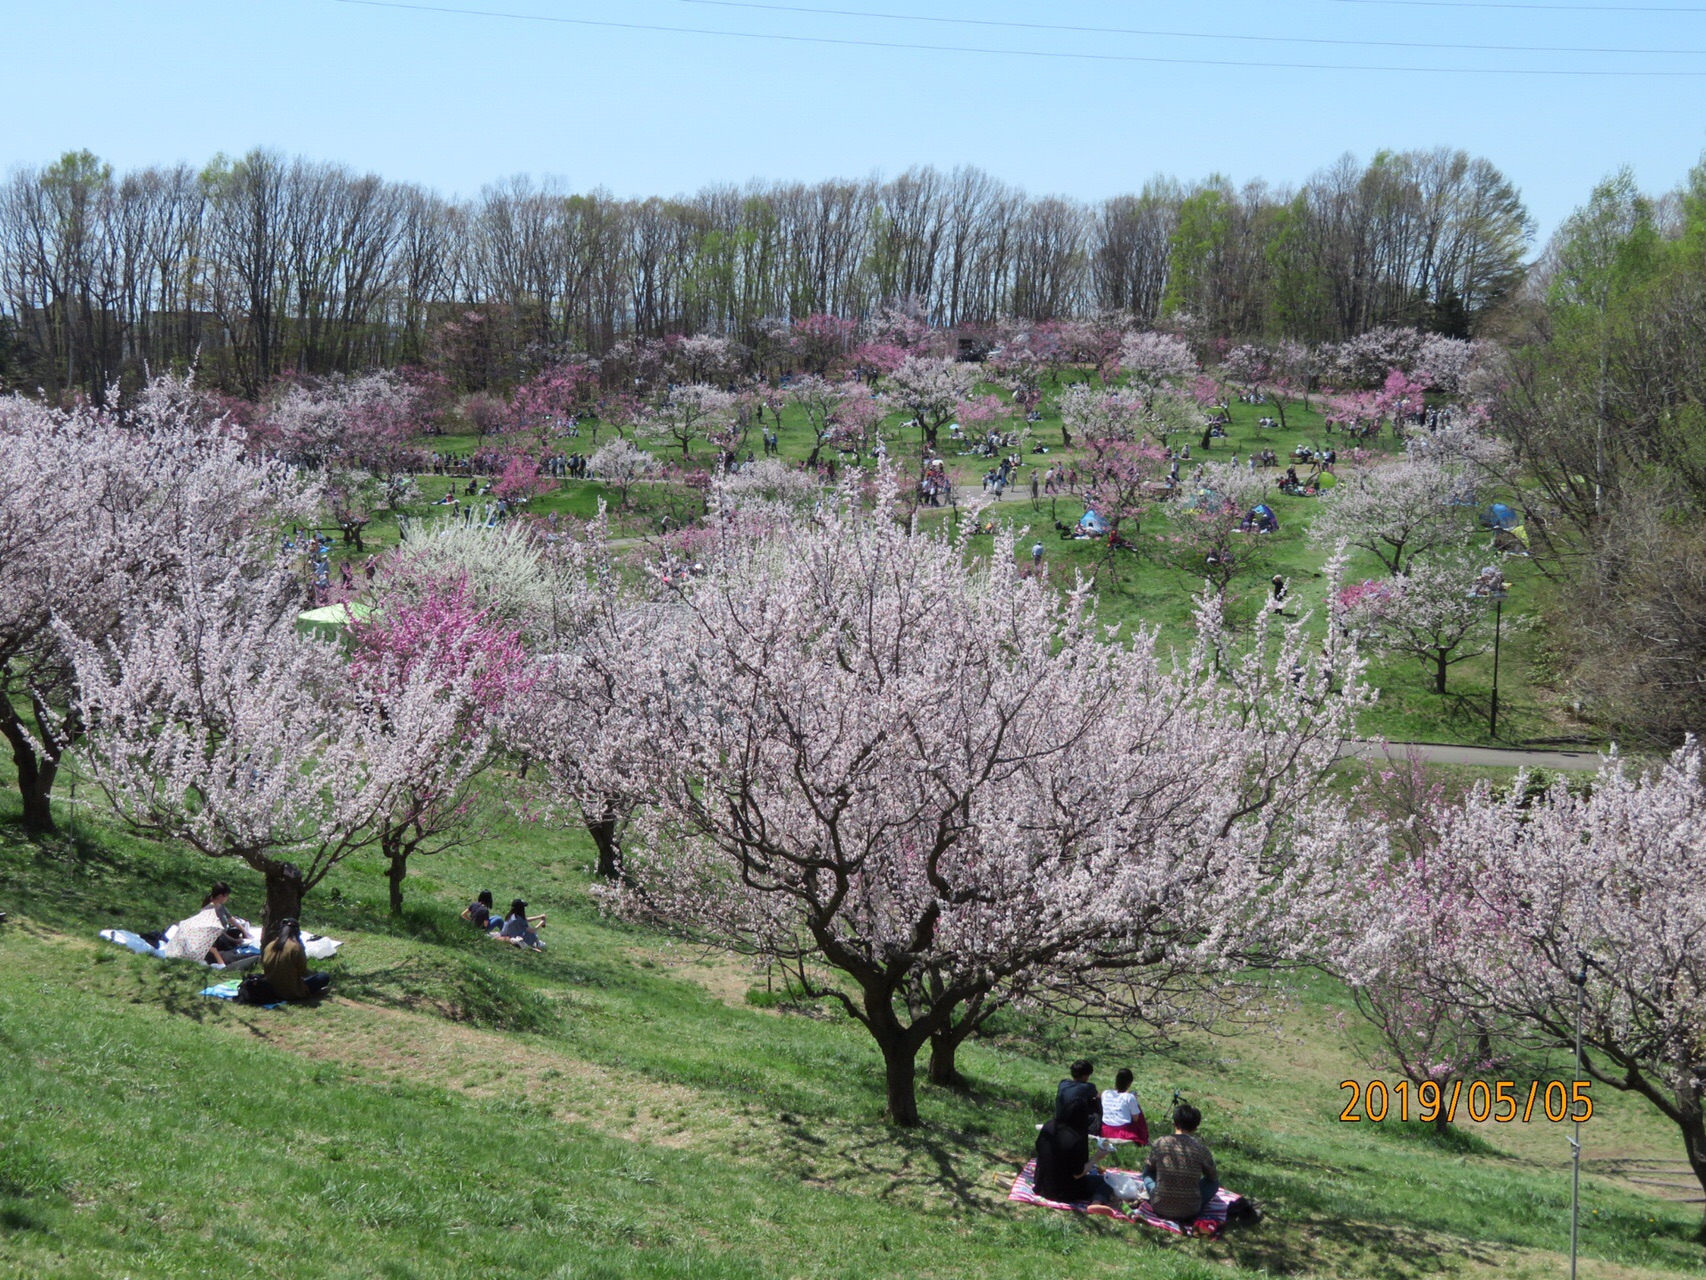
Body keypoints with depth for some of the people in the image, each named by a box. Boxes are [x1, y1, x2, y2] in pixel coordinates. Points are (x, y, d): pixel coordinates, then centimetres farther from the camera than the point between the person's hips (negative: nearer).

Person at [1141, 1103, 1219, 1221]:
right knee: (1214, 1182, 24)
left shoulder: (1160, 1143, -7)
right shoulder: (1201, 1150, -9)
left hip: (1160, 1209, 1)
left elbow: (1149, 1166, 13)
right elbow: (1213, 1177, 8)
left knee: (1147, 1172, 27)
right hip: (1189, 1213, -1)